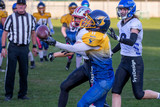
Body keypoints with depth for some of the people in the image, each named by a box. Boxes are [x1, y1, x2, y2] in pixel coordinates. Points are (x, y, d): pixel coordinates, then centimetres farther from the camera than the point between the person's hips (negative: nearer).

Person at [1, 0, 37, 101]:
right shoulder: (11, 17, -2)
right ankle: (8, 94, 5)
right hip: (13, 47, -3)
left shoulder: (31, 18, 8)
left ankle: (22, 93, 16)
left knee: (24, 72, 6)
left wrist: (34, 46, 15)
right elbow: (5, 33, -1)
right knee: (11, 71, -2)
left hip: (24, 48, 3)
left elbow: (33, 32, 17)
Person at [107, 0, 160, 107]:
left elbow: (132, 42, -31)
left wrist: (117, 38, -45)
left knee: (139, 94, -1)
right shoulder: (121, 23, 10)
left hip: (135, 62, -8)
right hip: (124, 62, 8)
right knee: (115, 91, -1)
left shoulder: (135, 23, -15)